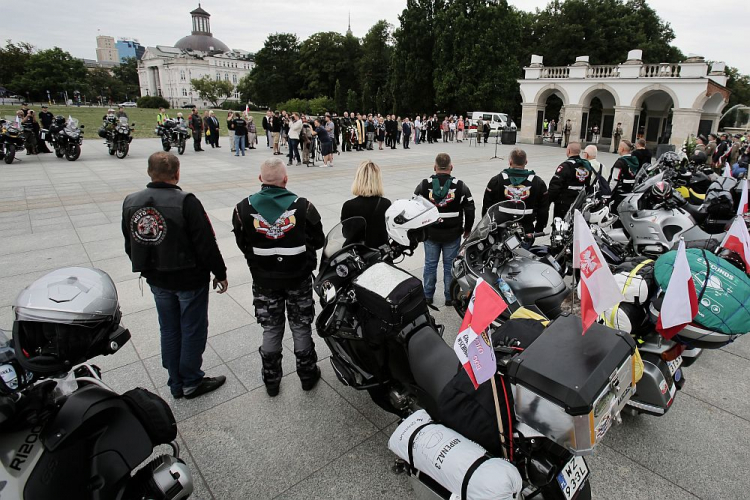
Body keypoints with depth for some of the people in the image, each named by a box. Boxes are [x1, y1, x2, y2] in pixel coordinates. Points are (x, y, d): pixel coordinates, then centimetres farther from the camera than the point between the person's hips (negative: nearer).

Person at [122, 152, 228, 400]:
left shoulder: (130, 203, -1)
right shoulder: (186, 202, -21)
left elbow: (130, 246, 9)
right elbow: (206, 244, -19)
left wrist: (148, 269, 20)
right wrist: (220, 273, -8)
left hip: (157, 280, 6)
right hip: (190, 279, -6)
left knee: (169, 330, 18)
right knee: (193, 330, 11)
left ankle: (176, 383, 32)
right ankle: (191, 382, 25)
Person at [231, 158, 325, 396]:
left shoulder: (244, 208, -11)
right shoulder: (302, 206, -15)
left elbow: (243, 245, -2)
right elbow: (318, 241, -6)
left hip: (264, 280, 1)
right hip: (298, 278, -1)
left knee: (271, 330, 16)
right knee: (301, 328, 16)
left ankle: (271, 380, 30)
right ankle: (307, 375, 31)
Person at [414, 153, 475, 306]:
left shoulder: (424, 185, -5)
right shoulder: (460, 186, -6)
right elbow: (470, 210, -1)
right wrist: (467, 230, 12)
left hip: (430, 234, 1)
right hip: (453, 235, 0)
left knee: (430, 264, 12)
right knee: (450, 265, 10)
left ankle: (427, 296, 22)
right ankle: (450, 297, 19)